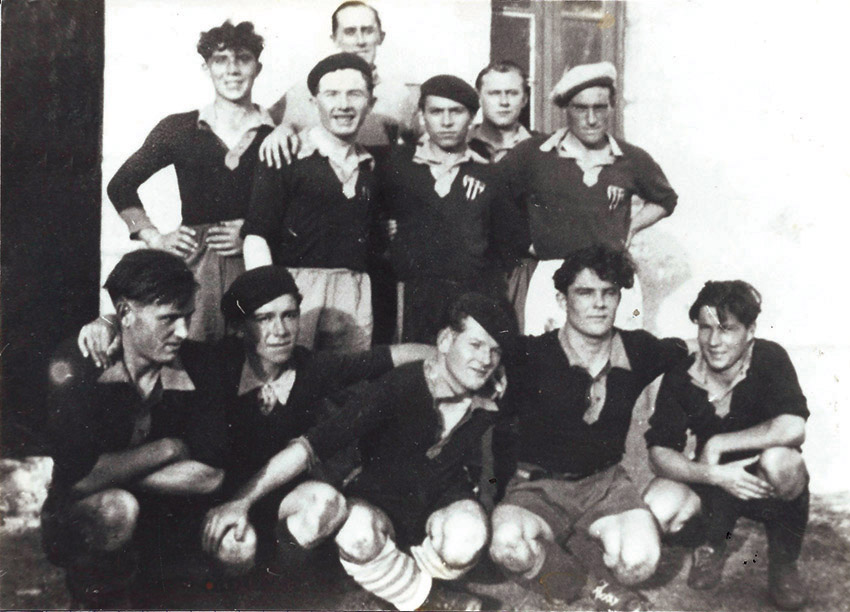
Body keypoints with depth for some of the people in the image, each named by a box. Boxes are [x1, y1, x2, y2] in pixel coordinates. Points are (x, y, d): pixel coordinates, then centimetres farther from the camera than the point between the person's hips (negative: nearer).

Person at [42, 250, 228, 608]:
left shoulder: (192, 372, -7)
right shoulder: (75, 368, -16)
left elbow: (210, 476, -17)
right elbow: (79, 477, -29)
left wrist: (112, 471, -20)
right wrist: (168, 448, -19)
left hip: (161, 523, 5)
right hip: (79, 525, -5)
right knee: (115, 508, -36)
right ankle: (97, 601, -5)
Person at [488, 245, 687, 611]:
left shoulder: (638, 351, 2)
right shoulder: (531, 355, -9)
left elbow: (682, 351, 22)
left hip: (604, 484, 2)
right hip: (537, 485, -2)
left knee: (640, 560, -28)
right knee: (508, 544, -34)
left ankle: (550, 560, 2)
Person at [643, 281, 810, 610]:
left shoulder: (770, 358, -21)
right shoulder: (681, 377, -12)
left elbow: (793, 428, -37)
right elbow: (659, 452, -15)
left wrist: (717, 444, -27)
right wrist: (714, 475, -33)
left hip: (768, 484, -3)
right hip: (716, 483, 3)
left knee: (778, 458, -38)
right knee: (658, 506, -27)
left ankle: (783, 559, -8)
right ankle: (714, 544, 9)